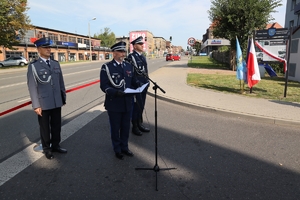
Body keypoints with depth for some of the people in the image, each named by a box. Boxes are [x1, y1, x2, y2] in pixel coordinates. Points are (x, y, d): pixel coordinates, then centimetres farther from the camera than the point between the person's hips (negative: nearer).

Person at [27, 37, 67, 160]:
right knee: (45, 127, 11)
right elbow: (32, 87, -10)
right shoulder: (33, 66, -7)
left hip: (57, 102, 4)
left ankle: (55, 145, 34)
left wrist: (63, 97, 11)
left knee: (56, 126, 15)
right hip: (43, 103, -4)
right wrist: (36, 105, -13)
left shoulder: (56, 64, 8)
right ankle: (46, 148, 29)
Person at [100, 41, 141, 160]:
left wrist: (138, 84, -8)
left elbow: (133, 80, 14)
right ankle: (117, 150, 30)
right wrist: (115, 92, -29)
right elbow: (104, 86, -14)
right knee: (115, 128, 11)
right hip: (114, 103, -4)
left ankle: (124, 147, 35)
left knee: (126, 127, 16)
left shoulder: (129, 66, 8)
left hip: (127, 102, 5)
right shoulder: (106, 67, -8)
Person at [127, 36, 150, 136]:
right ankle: (135, 127, 16)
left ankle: (140, 124, 30)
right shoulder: (131, 56, -12)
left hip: (144, 85, 8)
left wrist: (147, 82, 15)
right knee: (136, 105, 1)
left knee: (141, 105, 15)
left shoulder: (142, 56, 13)